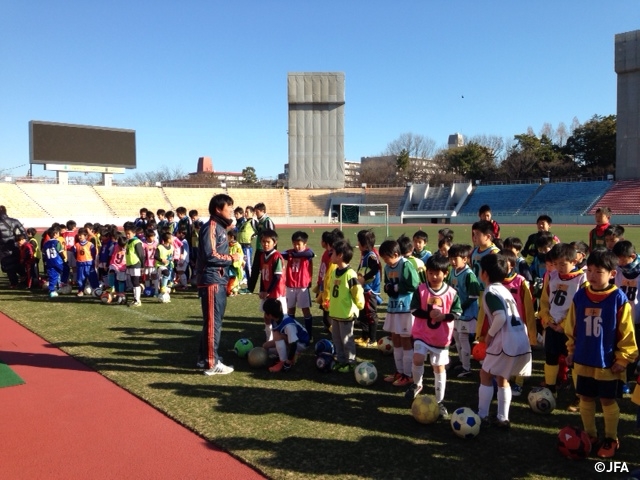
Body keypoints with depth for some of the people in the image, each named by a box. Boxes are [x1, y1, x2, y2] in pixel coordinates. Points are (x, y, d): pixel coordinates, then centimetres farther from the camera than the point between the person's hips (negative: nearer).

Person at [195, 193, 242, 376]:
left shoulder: (220, 227, 16)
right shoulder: (210, 227, -13)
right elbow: (210, 255, -21)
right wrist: (231, 258, -11)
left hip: (219, 281, 10)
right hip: (211, 281, -10)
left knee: (215, 321, 15)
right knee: (213, 322, -4)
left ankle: (204, 358, 25)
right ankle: (211, 363, 3)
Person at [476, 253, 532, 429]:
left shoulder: (490, 292, -10)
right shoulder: (503, 289, 18)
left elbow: (501, 317, -24)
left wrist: (490, 334, -10)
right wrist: (493, 334, 17)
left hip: (506, 342, -8)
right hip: (521, 341, 8)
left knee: (485, 375, 9)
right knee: (502, 378, 20)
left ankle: (482, 415, 15)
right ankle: (503, 418, 22)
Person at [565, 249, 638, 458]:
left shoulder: (619, 299, -15)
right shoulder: (580, 296, -4)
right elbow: (572, 327, 7)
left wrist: (623, 359, -7)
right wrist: (571, 350, 10)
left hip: (608, 362, -4)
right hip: (583, 360, 4)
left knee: (608, 401, 11)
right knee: (585, 398, 14)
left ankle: (611, 439, 30)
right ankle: (590, 436, 32)